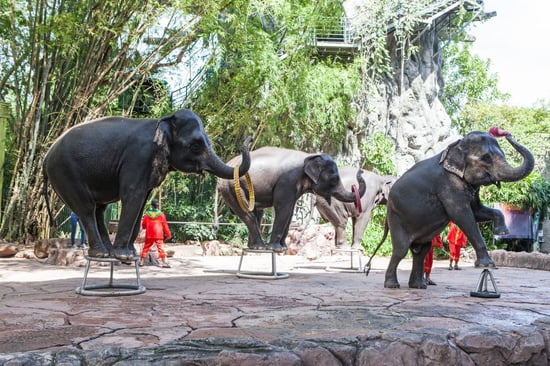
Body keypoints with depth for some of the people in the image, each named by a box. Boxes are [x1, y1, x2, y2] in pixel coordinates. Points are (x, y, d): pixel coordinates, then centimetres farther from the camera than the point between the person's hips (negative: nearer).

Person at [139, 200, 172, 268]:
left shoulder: (147, 214, 2)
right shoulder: (161, 214, -3)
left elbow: (143, 225, 8)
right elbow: (165, 225, -1)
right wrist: (168, 234, 6)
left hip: (149, 235, 2)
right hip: (158, 235, -2)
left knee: (146, 248, 14)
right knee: (160, 248, -6)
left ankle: (141, 262, 21)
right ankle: (165, 263, -14)